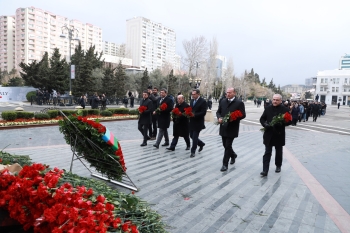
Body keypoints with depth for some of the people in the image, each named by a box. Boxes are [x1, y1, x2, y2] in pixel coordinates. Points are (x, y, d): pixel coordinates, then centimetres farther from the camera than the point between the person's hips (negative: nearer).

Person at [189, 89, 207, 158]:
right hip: (192, 122, 7)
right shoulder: (192, 100, 10)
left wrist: (194, 115, -25)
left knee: (194, 137, -3)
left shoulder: (203, 101, -12)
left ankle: (193, 152, 11)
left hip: (198, 123, -7)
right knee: (192, 136, 13)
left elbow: (203, 113, -17)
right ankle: (201, 144, 38)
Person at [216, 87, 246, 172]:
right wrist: (219, 118, -9)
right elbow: (218, 112, 13)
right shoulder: (223, 101, 8)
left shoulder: (239, 103, -7)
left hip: (232, 128, -5)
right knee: (225, 145, 16)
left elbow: (243, 115, -9)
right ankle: (233, 155, 44)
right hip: (223, 127, 5)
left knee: (228, 146, -3)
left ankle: (225, 164, 8)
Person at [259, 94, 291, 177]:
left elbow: (289, 121, -6)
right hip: (269, 134, 1)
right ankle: (265, 170, -2)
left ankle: (278, 166, 38)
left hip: (279, 135, -1)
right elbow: (262, 119, 5)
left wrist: (281, 123, -23)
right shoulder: (268, 108, 3)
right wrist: (265, 124, -15)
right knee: (267, 152, 0)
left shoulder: (285, 110, -4)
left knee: (279, 152, 17)